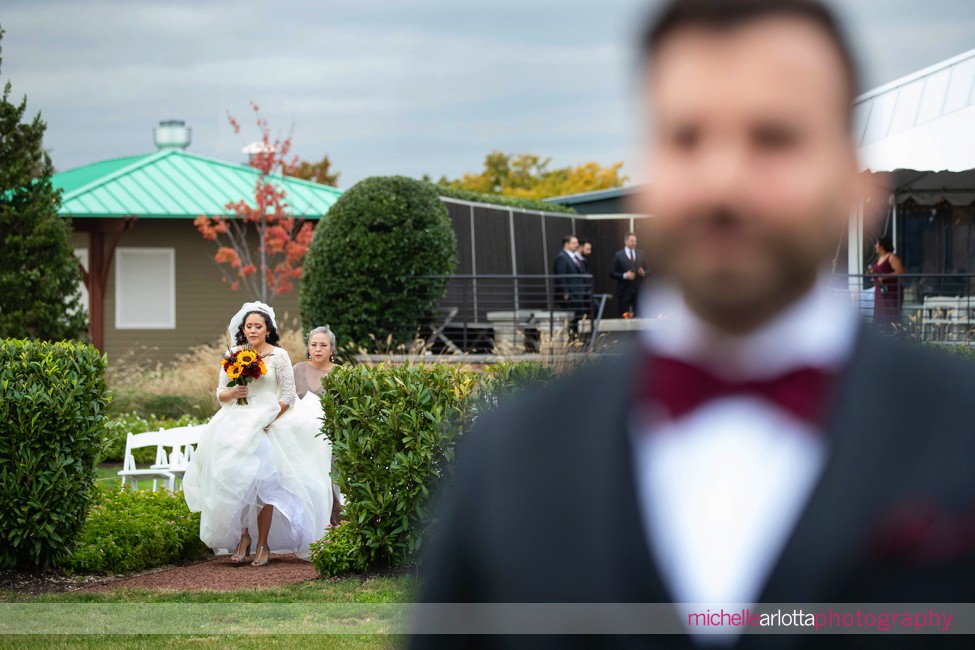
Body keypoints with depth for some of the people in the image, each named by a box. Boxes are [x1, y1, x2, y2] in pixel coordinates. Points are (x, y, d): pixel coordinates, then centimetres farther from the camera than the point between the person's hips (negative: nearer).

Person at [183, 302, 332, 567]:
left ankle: (263, 544, -3)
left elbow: (288, 396, 1)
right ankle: (243, 536, 3)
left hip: (270, 424, -3)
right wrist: (232, 393, -10)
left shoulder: (278, 356, 2)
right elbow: (220, 394, 13)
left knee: (264, 481, -9)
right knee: (236, 479, -11)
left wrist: (267, 421, -9)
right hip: (236, 425, 3)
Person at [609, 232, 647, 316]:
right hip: (624, 291, -3)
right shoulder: (618, 255, 1)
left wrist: (643, 273, -7)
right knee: (624, 316, -3)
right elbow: (612, 274, -1)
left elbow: (647, 271, 16)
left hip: (638, 291, 3)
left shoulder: (641, 254, 12)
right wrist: (624, 276, -16)